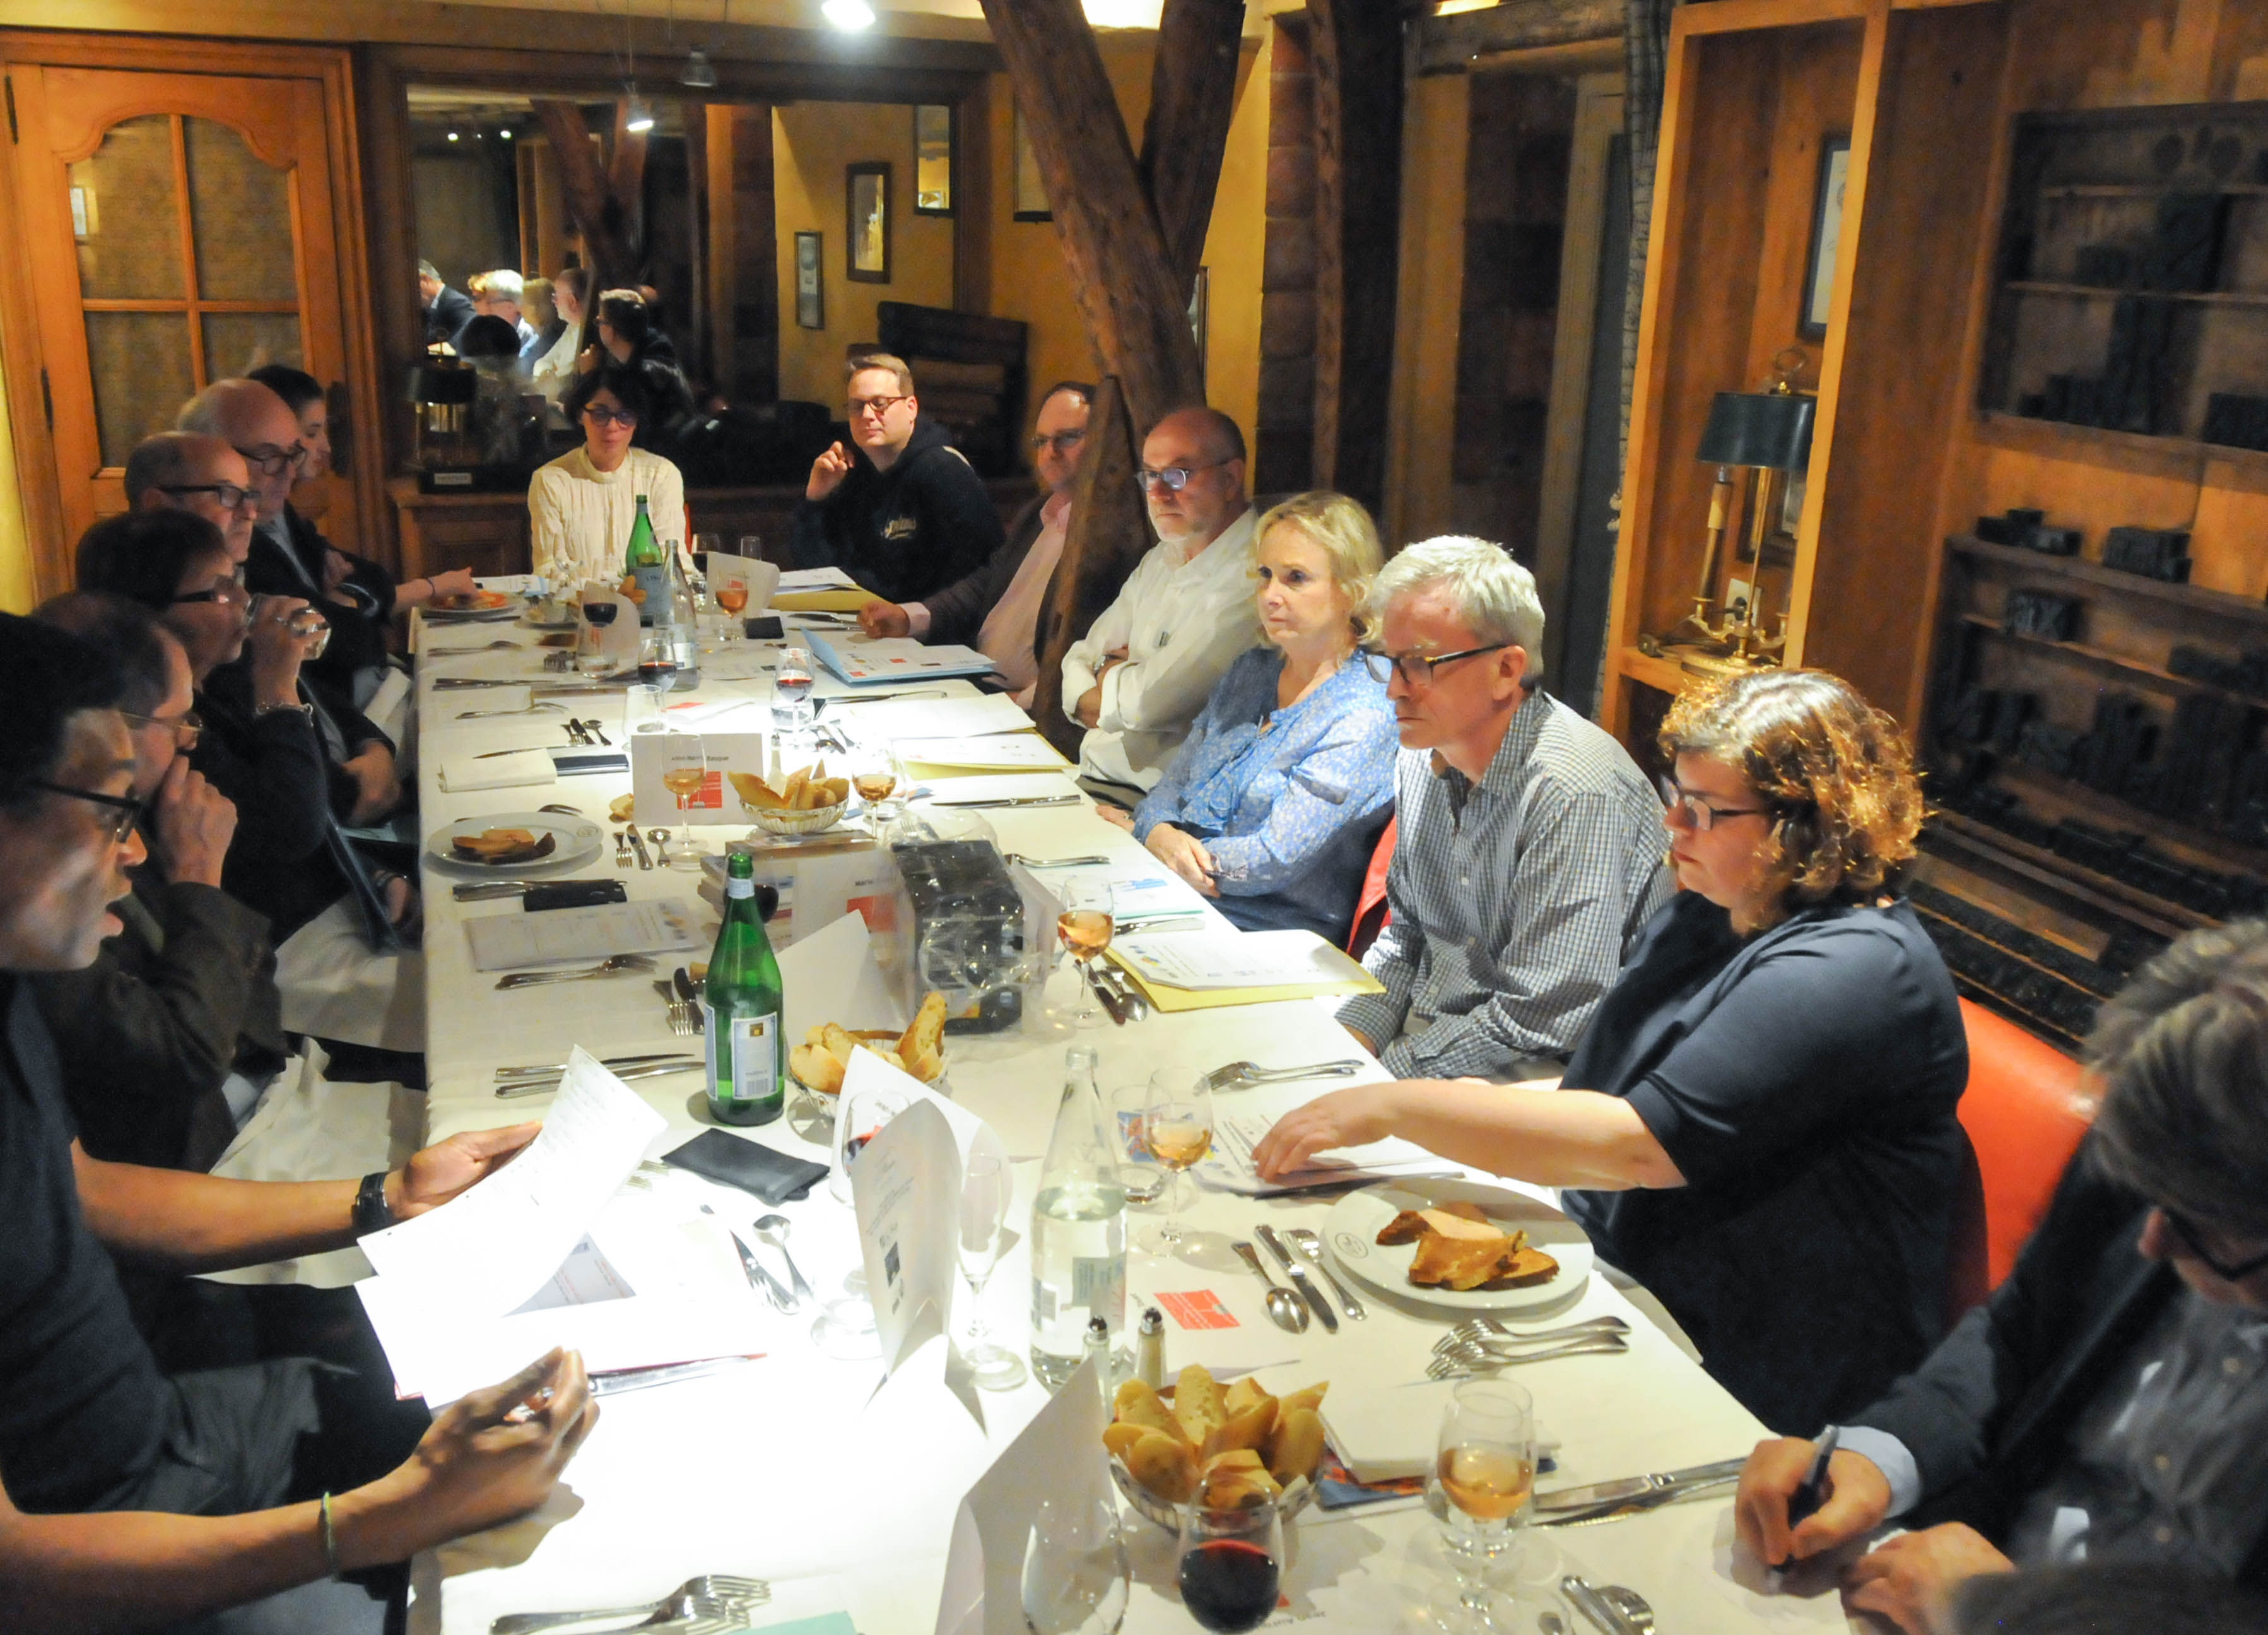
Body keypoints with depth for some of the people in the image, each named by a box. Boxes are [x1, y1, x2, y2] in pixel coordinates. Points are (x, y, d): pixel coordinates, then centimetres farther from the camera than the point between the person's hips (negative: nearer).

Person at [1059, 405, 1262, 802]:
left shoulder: (1250, 577, -17)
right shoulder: (1160, 560, 15)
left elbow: (1151, 700, -21)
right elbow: (1082, 657, 14)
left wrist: (1110, 674, 2)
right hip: (1092, 776, 8)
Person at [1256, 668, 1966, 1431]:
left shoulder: (1856, 971, -20)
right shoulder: (1707, 912, 11)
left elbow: (1638, 1148, -27)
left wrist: (1396, 1107, -24)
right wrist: (1497, 1105, 4)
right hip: (1606, 1267, 9)